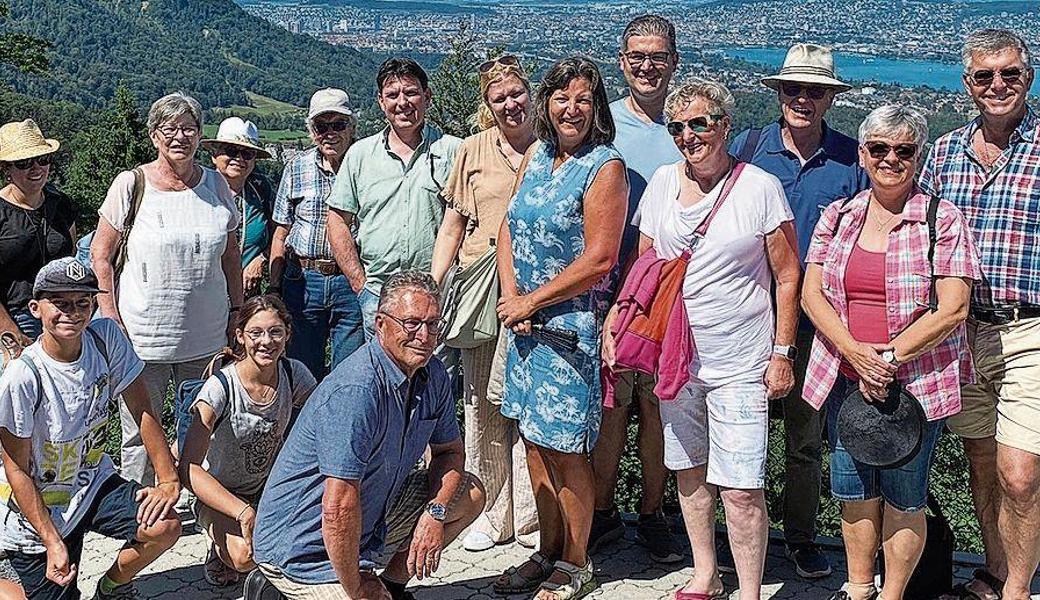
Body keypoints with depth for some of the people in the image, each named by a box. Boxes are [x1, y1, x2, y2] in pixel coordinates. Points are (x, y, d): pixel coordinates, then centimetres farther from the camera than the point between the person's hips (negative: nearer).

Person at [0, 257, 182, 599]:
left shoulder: (106, 339, -12)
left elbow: (142, 411, -5)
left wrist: (168, 480, -12)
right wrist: (53, 543, -19)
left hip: (94, 482, 4)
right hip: (38, 511, -4)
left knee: (166, 526, -19)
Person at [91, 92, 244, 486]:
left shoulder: (216, 185, 6)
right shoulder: (131, 184, -4)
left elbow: (231, 253, 15)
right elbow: (100, 255, -1)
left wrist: (236, 311, 11)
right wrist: (112, 320, -7)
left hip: (207, 338, 3)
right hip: (142, 337, -3)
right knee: (140, 436, 5)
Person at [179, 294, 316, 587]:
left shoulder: (295, 375, -12)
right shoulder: (221, 387, -25)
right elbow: (189, 469, -29)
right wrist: (243, 512, -38)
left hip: (270, 486, 4)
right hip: (219, 496, -4)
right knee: (245, 556, -32)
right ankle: (222, 547, 3)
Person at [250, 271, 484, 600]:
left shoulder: (433, 375, -2)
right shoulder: (355, 391, -30)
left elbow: (450, 450, 11)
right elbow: (339, 508, -32)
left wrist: (435, 512, -9)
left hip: (372, 516, 9)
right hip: (303, 546, -9)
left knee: (470, 493, 7)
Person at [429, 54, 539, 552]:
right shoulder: (473, 150, 10)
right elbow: (452, 226, 13)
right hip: (480, 291, 2)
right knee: (482, 404, 4)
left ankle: (532, 517, 13)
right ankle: (489, 515, 16)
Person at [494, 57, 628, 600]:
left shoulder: (604, 167, -10)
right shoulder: (537, 154, 10)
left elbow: (599, 258, -16)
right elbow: (509, 229, 11)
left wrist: (532, 301, -11)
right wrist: (511, 296, -4)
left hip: (570, 322, -7)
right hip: (524, 318, 7)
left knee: (564, 449, -1)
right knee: (534, 442, 12)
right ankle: (547, 554, 25)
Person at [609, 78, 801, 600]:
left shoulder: (760, 188, -6)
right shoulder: (662, 182, 6)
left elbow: (787, 277, -3)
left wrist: (781, 353, -6)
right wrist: (616, 324, 4)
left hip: (739, 362, -4)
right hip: (675, 355, 5)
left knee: (740, 489, -6)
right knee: (689, 471, 15)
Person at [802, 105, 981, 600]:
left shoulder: (943, 220, -4)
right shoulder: (838, 216, 7)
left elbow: (952, 309, -11)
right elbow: (811, 293, 2)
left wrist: (888, 357, -16)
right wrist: (854, 352, -14)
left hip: (916, 383, -4)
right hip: (844, 379, 4)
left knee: (903, 498, 6)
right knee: (853, 492, 13)